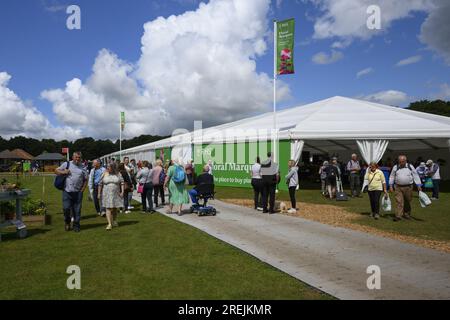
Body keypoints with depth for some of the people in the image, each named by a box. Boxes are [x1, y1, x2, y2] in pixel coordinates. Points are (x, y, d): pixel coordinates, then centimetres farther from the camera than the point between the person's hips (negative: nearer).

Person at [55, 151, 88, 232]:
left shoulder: (83, 167, 9)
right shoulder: (66, 164, 7)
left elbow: (86, 180, 10)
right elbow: (56, 171, 11)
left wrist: (82, 190, 1)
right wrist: (63, 172, -8)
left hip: (78, 192, 1)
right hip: (67, 191, -1)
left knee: (77, 210, 4)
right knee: (66, 208, -3)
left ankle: (76, 226, 16)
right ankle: (67, 222, 24)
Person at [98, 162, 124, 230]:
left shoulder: (118, 174, 2)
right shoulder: (104, 174, 2)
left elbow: (122, 183, 1)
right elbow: (100, 184, 6)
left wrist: (122, 192, -7)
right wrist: (99, 193, 5)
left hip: (116, 194, 1)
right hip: (107, 194, -1)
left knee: (115, 208, 11)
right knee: (108, 208, -10)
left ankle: (114, 222, 28)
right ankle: (109, 224, -12)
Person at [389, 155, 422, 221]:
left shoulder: (410, 167, 2)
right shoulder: (395, 167, 4)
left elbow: (416, 176, 4)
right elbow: (392, 177, 10)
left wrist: (419, 185, -1)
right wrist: (391, 186, 4)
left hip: (408, 187, 0)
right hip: (398, 187, 0)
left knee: (407, 202, 11)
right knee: (399, 201, -7)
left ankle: (406, 214, 27)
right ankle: (398, 216, -8)